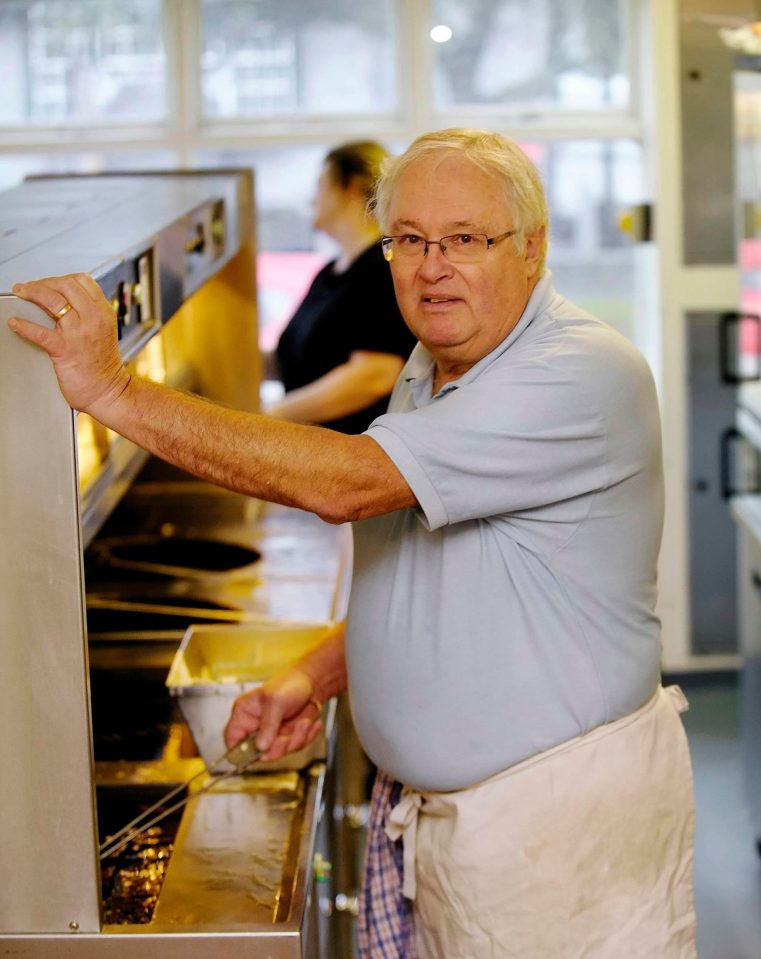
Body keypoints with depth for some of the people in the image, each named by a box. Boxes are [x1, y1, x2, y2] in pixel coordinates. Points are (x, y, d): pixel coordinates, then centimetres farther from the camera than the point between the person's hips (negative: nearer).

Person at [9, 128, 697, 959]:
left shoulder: (582, 376, -23)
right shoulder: (427, 374, 9)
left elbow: (343, 484, -30)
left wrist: (113, 390, -28)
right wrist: (318, 676, 0)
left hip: (561, 814, -8)